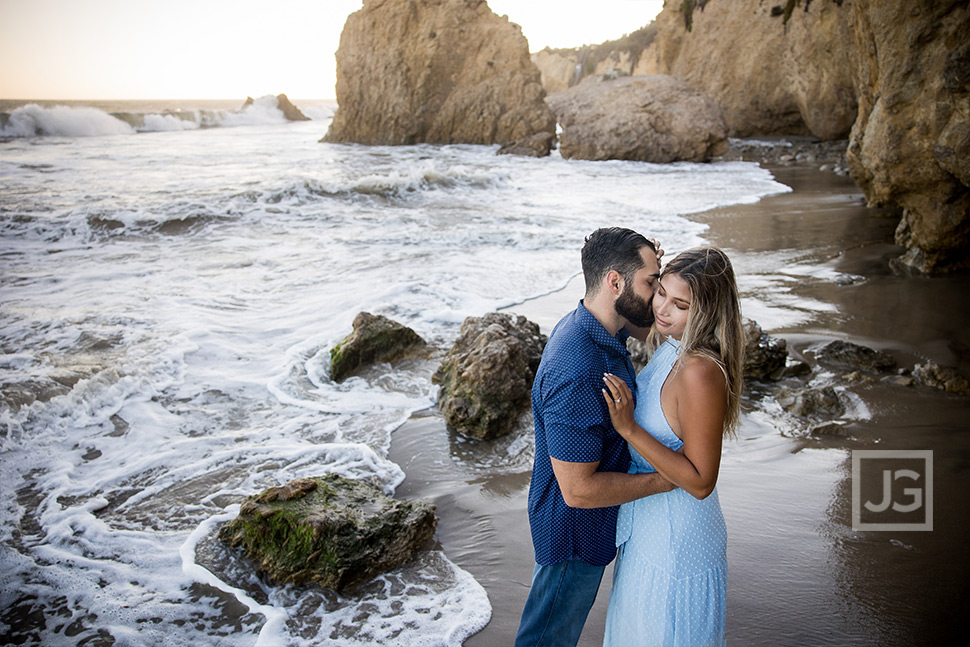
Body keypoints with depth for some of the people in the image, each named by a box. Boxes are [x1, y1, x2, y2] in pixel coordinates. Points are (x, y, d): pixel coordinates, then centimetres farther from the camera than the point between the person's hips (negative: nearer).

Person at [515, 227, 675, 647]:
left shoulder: (583, 326, -6)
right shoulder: (577, 375, -38)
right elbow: (579, 489, -32)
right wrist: (665, 479, -21)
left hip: (586, 522, 9)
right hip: (575, 532, -9)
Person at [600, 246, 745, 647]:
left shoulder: (700, 371, -32)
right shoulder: (671, 345, -5)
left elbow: (700, 481, -28)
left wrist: (628, 428, -32)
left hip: (675, 538, -9)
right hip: (651, 523, 9)